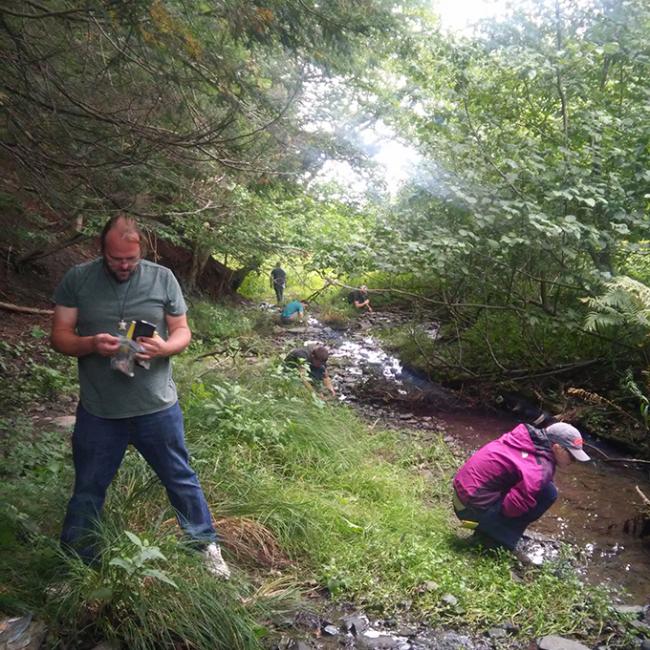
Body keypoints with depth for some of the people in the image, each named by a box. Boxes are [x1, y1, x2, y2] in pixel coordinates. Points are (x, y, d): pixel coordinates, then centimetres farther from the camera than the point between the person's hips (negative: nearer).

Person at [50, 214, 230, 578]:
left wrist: (163, 347, -20)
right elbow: (59, 337, -2)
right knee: (87, 491, 16)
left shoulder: (163, 278, -3)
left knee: (182, 480, 14)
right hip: (98, 412, 1)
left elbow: (183, 333, 2)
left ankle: (207, 545, 34)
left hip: (157, 407, 0)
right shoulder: (77, 279, -3)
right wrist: (91, 344, -23)